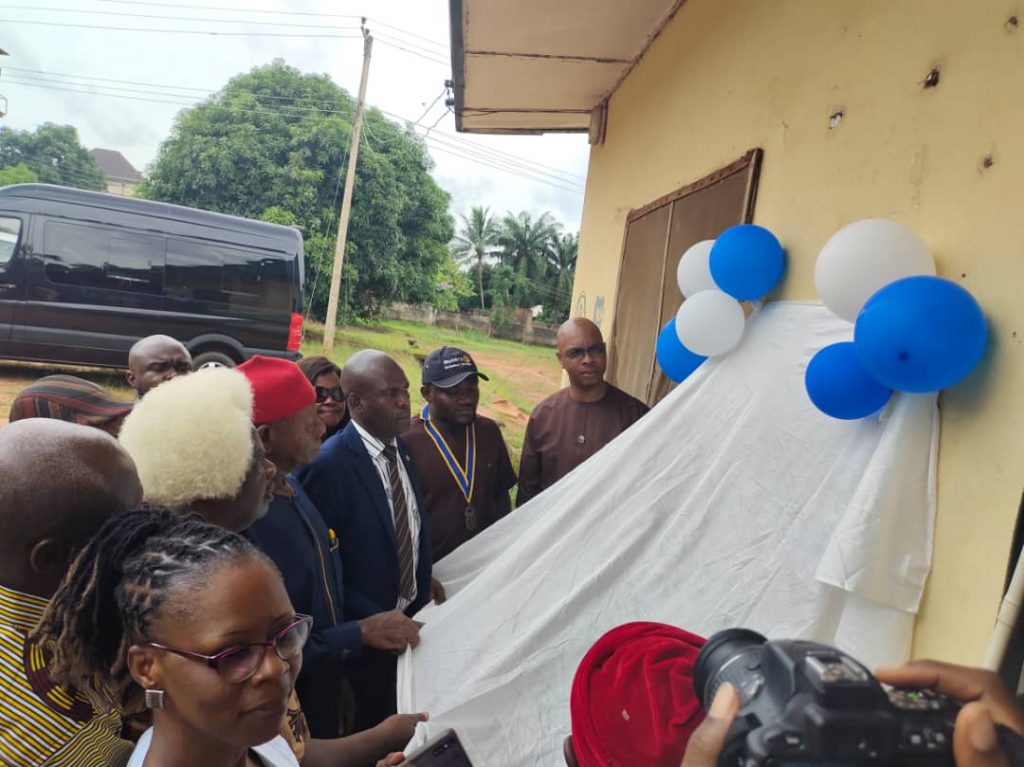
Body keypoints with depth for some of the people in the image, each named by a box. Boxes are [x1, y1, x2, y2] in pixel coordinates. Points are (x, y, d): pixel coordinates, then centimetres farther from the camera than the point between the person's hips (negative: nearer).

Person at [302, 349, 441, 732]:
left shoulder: (399, 447, -1)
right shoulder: (330, 463, -24)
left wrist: (424, 579, 3)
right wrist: (373, 620, -18)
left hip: (413, 610, 6)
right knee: (374, 722, 15)